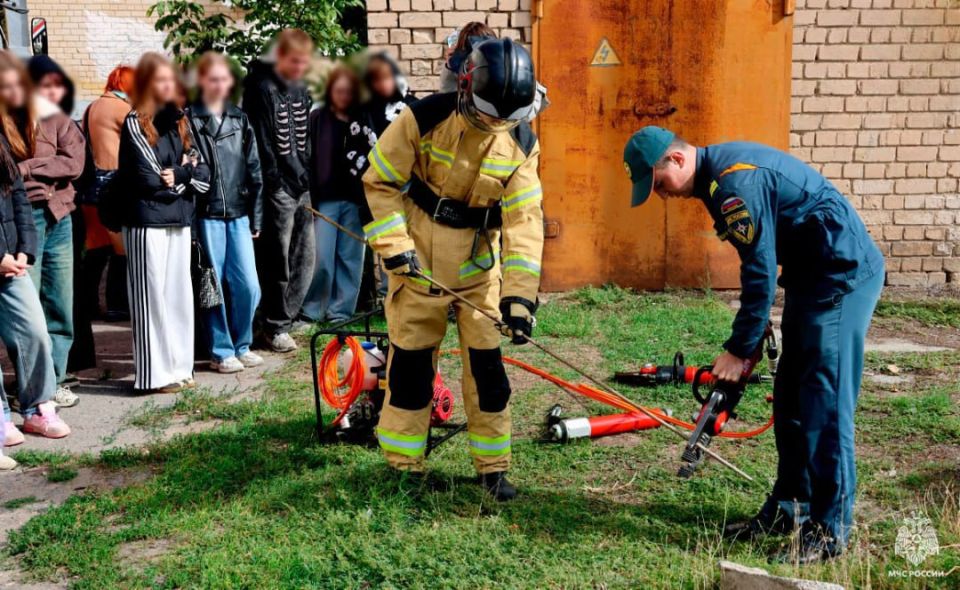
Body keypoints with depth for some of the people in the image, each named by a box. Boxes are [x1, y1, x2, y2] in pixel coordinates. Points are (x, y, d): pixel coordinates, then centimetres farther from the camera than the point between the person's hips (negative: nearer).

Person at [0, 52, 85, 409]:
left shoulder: (51, 118, 5)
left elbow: (74, 162, -5)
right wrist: (47, 170, -14)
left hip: (57, 219, 3)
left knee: (60, 308, 9)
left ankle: (54, 381, 20)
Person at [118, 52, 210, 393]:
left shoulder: (179, 121, 13)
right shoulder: (135, 124, -5)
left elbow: (202, 174, 7)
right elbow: (150, 179, -14)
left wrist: (179, 174, -11)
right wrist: (186, 172, -2)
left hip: (179, 219, 6)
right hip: (148, 221, -6)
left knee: (179, 294, 9)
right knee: (152, 296, -3)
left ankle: (178, 366, 18)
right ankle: (154, 374, 2)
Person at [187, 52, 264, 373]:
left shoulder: (240, 120, 13)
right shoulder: (189, 120, 0)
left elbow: (254, 171, 13)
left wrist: (256, 217, 9)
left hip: (238, 215, 4)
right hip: (206, 215, -4)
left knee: (248, 285, 2)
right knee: (213, 286, 2)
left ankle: (242, 345, 20)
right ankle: (221, 351, 14)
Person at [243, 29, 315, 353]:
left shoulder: (302, 90, 14)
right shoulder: (262, 89, -9)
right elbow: (261, 142, -13)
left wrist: (308, 178, 13)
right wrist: (275, 184, -15)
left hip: (302, 185, 7)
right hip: (278, 187, -7)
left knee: (304, 260, 9)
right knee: (278, 262, -1)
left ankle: (286, 318, 21)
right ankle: (275, 327, 11)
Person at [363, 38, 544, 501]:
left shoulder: (521, 143, -8)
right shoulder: (424, 119, -16)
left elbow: (523, 221, -12)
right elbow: (379, 182, -6)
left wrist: (519, 294, -19)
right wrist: (394, 246, -16)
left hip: (479, 260, 2)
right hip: (418, 255, -2)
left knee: (487, 362, 0)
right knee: (411, 358, 3)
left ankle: (492, 467, 15)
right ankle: (403, 465, 18)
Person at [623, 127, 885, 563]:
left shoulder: (735, 182, -23)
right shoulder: (715, 177, 9)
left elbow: (760, 272, -22)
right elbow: (761, 263, 16)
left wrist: (739, 350, -15)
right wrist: (749, 337, 14)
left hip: (845, 277, -11)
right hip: (813, 277, 11)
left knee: (825, 402, -10)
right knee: (791, 397, 13)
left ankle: (830, 530, -3)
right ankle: (789, 508, 23)